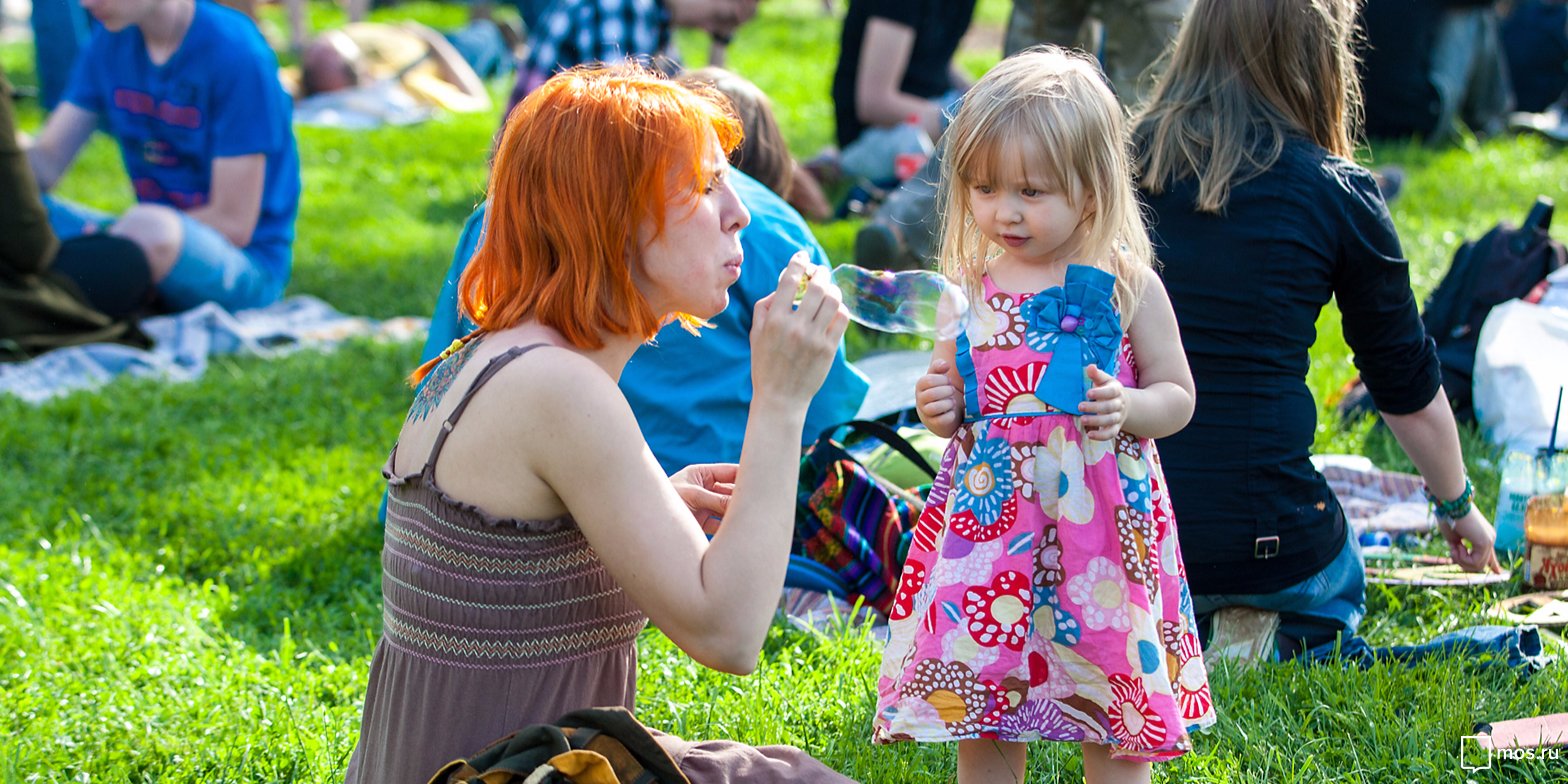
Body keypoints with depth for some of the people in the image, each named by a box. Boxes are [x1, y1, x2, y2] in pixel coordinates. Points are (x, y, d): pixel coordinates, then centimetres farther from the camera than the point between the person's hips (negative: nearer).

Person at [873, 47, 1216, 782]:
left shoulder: (1125, 286, -3)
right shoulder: (969, 287, 5)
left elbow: (1176, 396, 3)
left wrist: (1126, 409, -17)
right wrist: (938, 409, -5)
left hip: (1097, 517, -2)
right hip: (990, 516, 2)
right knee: (983, 723, 8)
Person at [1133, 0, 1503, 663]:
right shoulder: (1338, 195, -6)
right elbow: (1409, 389, 6)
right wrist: (1457, 505, 25)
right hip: (1260, 541, -3)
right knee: (1336, 594, 33)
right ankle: (1267, 645, 1)